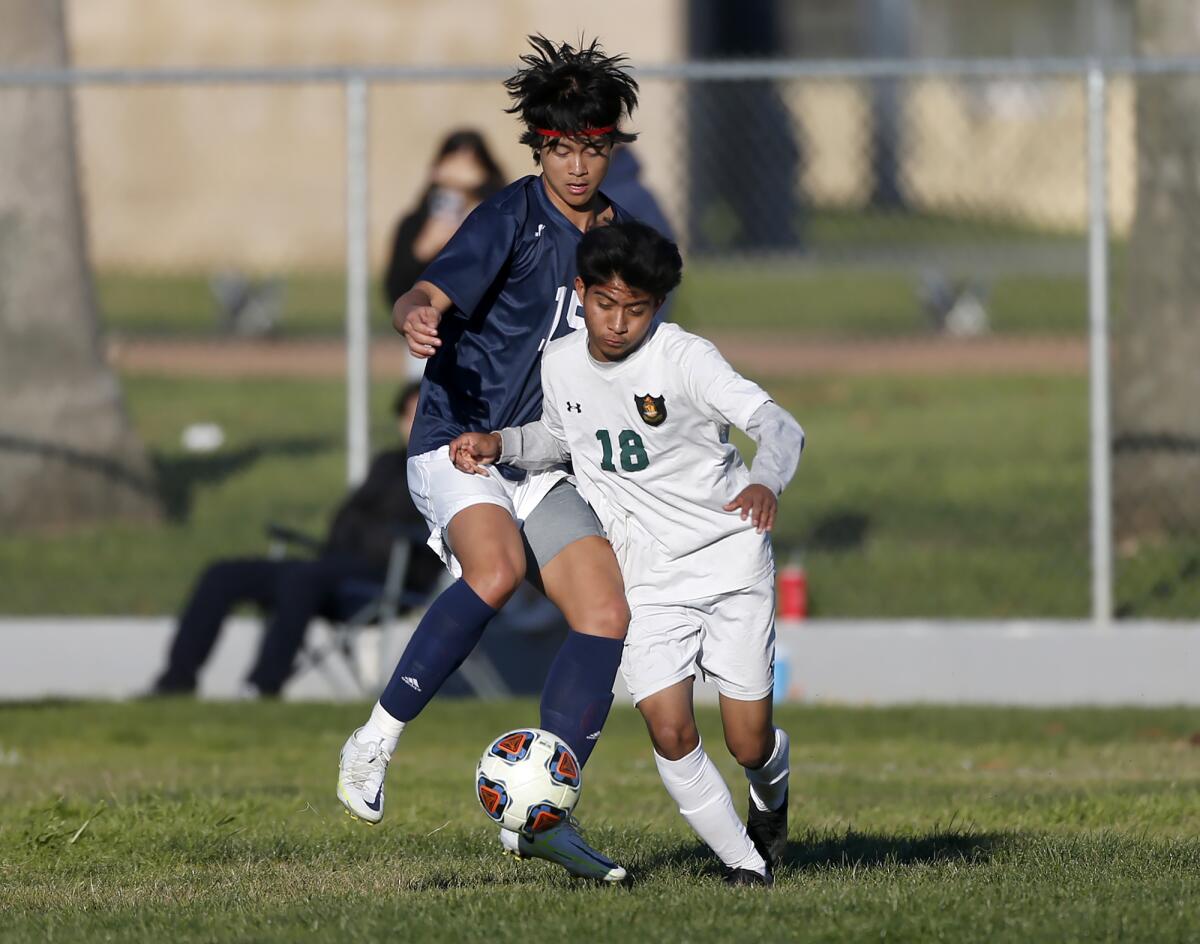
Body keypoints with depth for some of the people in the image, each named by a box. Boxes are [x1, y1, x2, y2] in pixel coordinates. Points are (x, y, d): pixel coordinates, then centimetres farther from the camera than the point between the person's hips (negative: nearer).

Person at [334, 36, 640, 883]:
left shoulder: (618, 234, 11)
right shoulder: (513, 217, -10)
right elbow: (432, 295, -26)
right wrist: (418, 319, -46)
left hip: (544, 463, 7)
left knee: (606, 613, -9)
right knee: (496, 570, -33)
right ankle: (378, 740, -21)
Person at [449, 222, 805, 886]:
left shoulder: (684, 359, -19)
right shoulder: (561, 364, -2)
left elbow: (778, 427, -29)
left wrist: (766, 482, -51)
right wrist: (499, 444, 1)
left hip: (731, 561, -3)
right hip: (649, 581, 3)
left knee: (748, 744, -1)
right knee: (669, 732, -14)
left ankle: (773, 774, 38)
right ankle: (743, 863, 4)